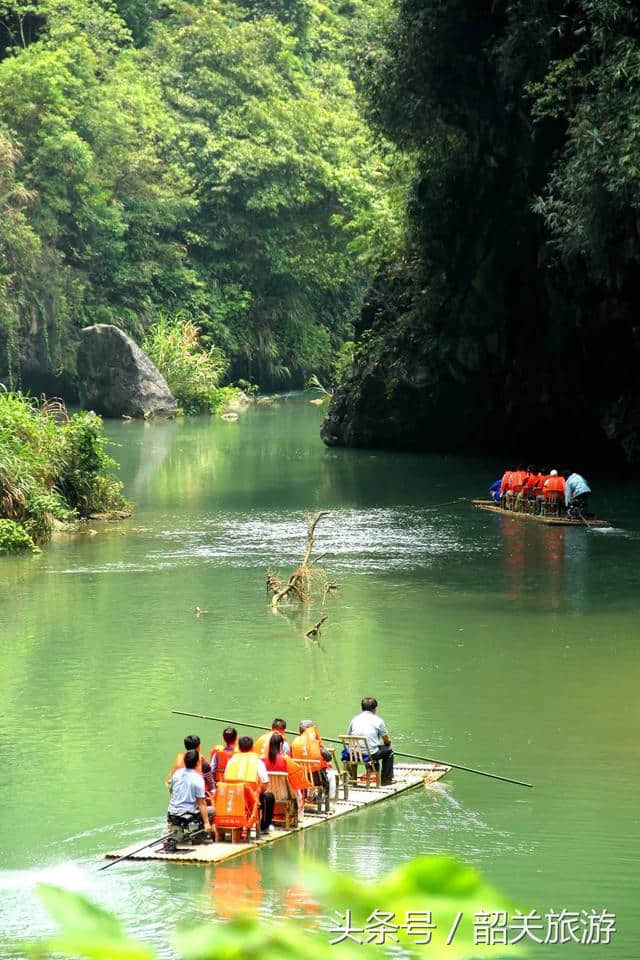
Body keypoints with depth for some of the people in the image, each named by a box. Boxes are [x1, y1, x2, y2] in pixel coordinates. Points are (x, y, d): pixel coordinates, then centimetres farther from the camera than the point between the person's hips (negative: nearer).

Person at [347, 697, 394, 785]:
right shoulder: (378, 720, 0)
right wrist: (387, 743, 32)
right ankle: (386, 779, 22)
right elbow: (387, 741, 8)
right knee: (389, 751, 21)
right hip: (370, 754, -5)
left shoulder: (355, 719, 10)